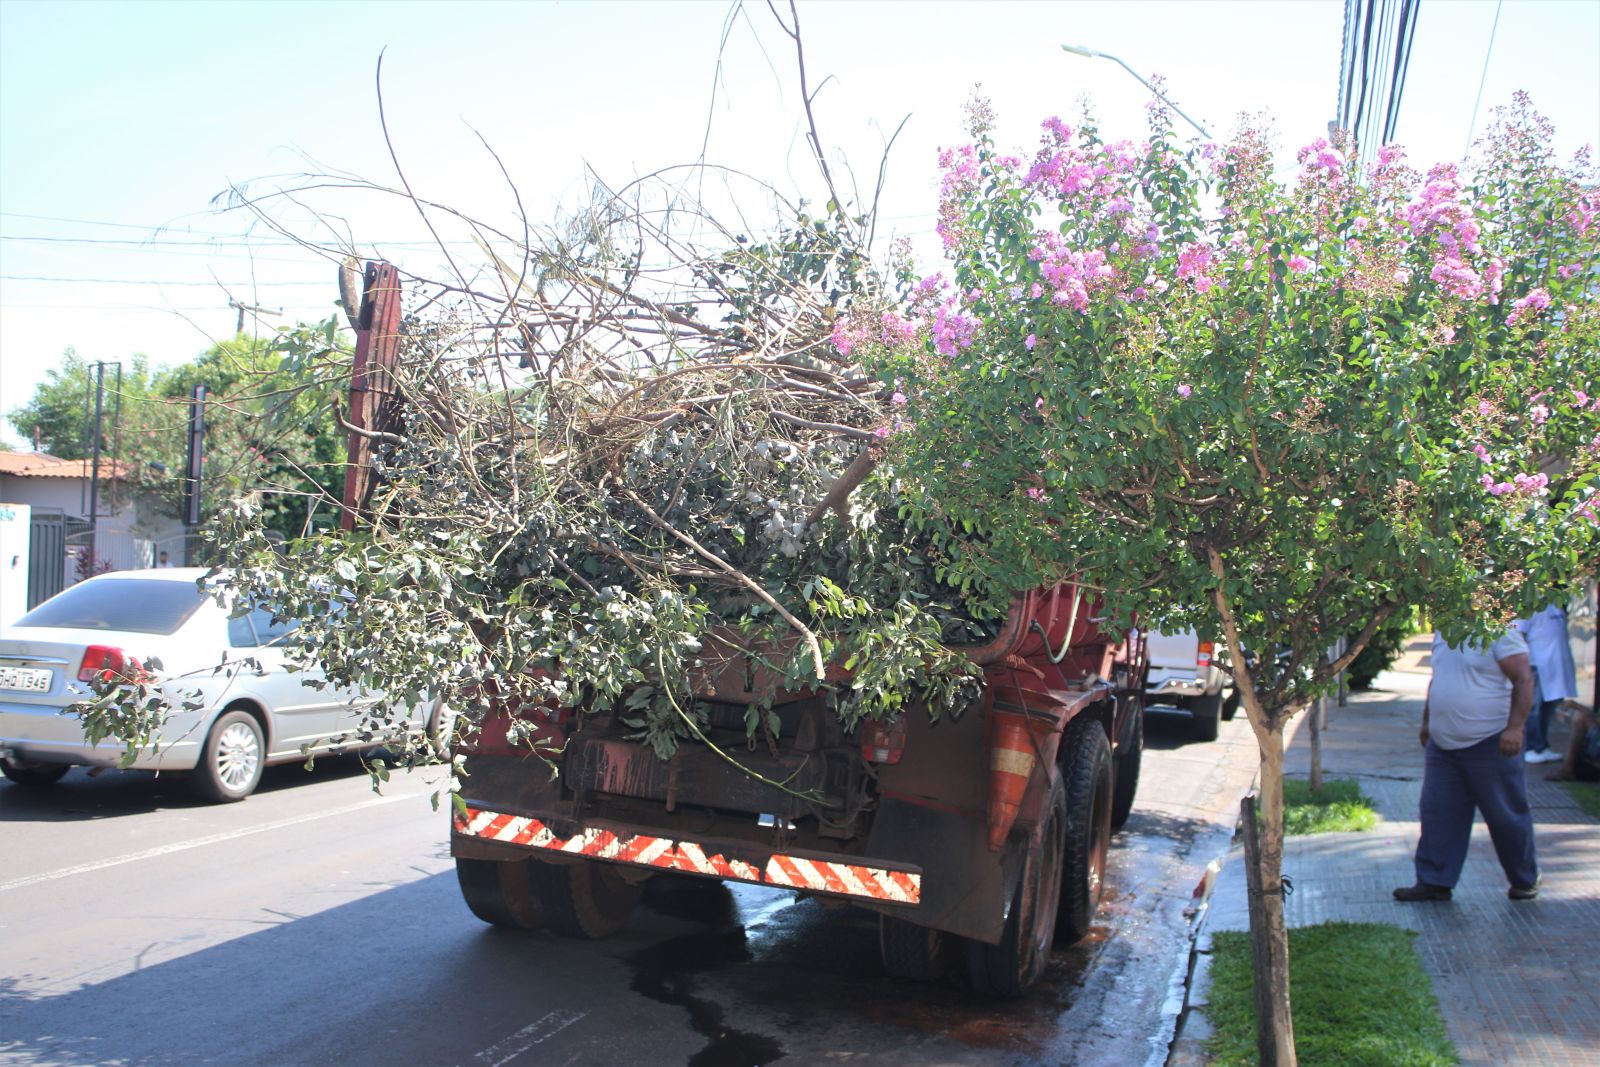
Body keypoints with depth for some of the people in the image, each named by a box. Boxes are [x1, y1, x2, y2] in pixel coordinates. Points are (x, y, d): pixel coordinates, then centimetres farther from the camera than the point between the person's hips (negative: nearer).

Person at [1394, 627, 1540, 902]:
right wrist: (1426, 721, 24)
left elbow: (1524, 679, -16)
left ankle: (1525, 880, 25)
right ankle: (1434, 882, 11)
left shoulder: (1499, 631, -12)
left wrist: (1515, 727, -24)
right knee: (1438, 814, 5)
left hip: (1489, 743, -7)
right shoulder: (1442, 633, 11)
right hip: (1442, 745, 7)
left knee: (1505, 815, 6)